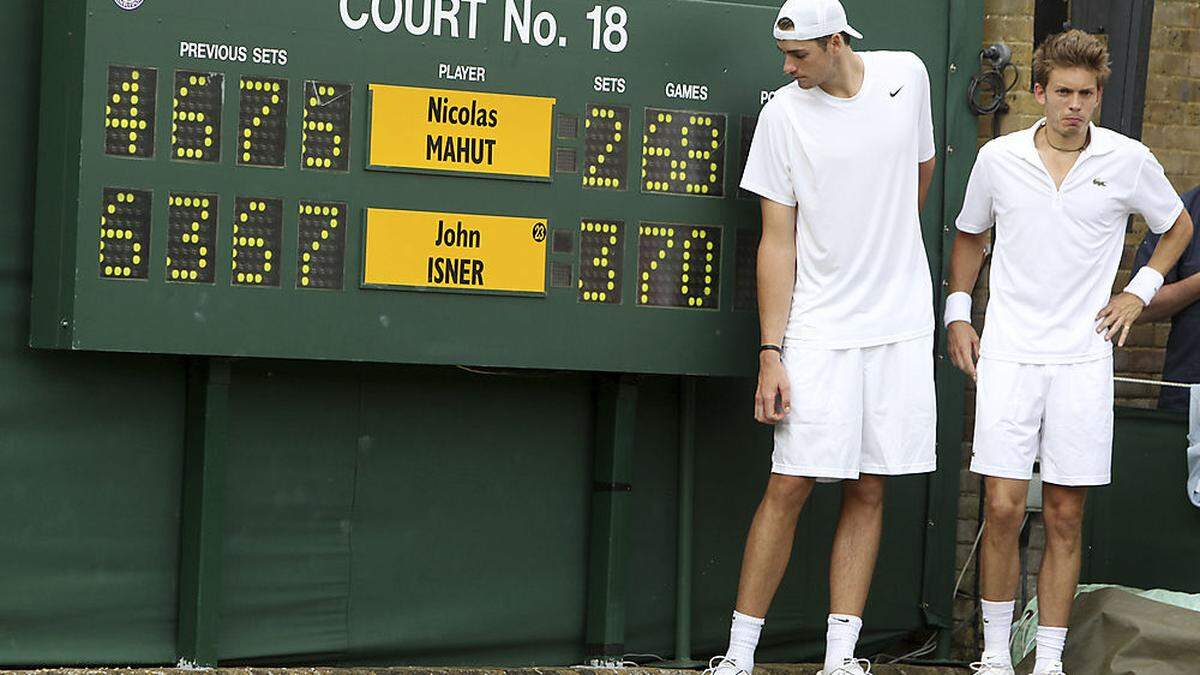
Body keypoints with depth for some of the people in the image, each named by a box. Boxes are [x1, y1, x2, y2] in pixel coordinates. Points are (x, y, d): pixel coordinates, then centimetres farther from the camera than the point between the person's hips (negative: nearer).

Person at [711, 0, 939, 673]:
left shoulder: (907, 75, 2)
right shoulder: (783, 116, -5)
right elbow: (778, 242, -5)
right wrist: (772, 354, -9)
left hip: (903, 326, 3)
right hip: (820, 330, -3)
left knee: (870, 491, 4)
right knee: (790, 486, -7)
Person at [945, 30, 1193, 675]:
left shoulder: (1129, 162, 1)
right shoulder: (998, 158, 3)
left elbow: (1178, 227, 19)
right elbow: (970, 235, 20)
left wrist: (1141, 291, 9)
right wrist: (958, 312, 12)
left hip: (1083, 360, 0)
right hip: (1008, 355, 0)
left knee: (1065, 518, 3)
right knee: (1002, 509, -7)